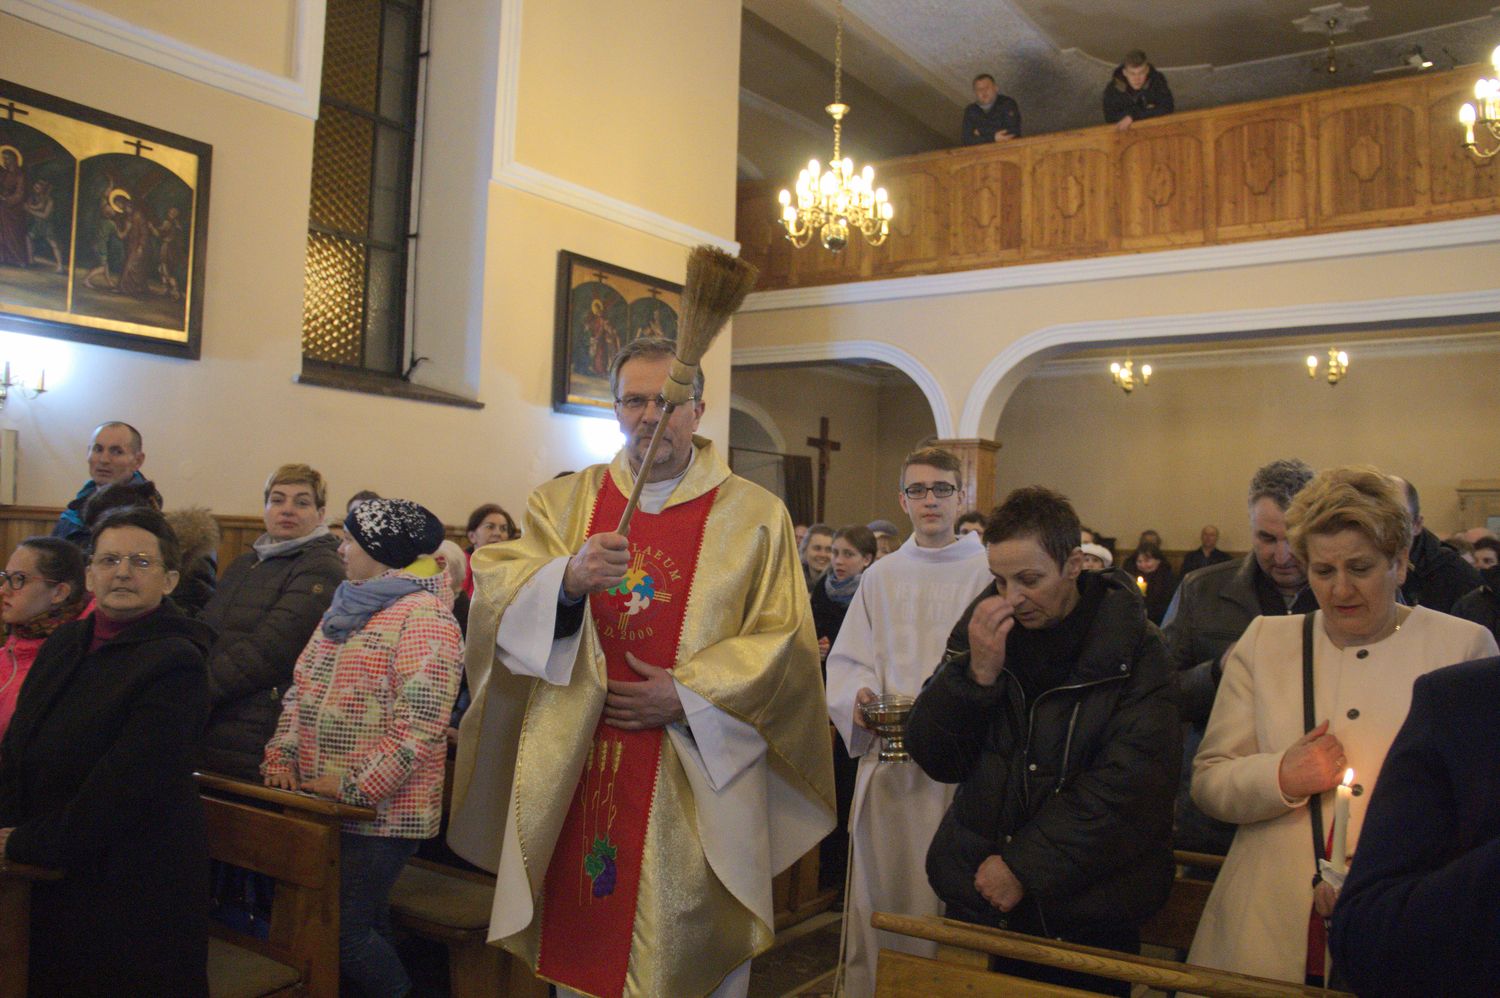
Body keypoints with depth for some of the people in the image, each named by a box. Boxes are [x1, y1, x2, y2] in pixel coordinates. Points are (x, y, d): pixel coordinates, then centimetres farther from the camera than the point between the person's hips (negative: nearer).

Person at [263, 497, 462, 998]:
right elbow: (299, 688, 17)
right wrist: (283, 754, 3)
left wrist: (356, 788, -21)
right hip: (319, 807, 8)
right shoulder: (344, 608, 14)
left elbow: (419, 726, -22)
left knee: (344, 933, -5)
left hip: (381, 813, -8)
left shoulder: (424, 617, -15)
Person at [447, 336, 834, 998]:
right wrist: (568, 579, -23)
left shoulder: (755, 516, 2)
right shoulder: (562, 502, 9)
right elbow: (494, 602, -4)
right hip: (575, 775, 2)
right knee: (580, 941, 10)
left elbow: (786, 644, -3)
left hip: (693, 785, -1)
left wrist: (689, 694, -13)